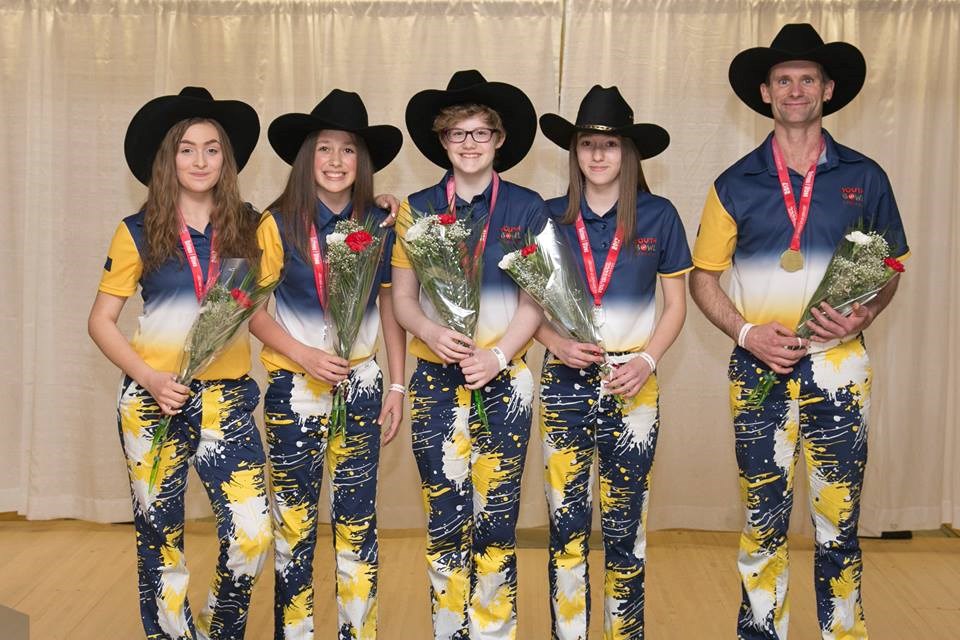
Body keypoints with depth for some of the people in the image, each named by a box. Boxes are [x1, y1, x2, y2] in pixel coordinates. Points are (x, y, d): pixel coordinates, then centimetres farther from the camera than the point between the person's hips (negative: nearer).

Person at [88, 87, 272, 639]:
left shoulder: (250, 229, 5)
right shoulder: (139, 232, 2)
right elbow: (101, 320, 2)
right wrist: (149, 378, -11)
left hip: (226, 399, 1)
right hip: (153, 402, 0)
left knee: (253, 535, -8)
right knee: (159, 540, 7)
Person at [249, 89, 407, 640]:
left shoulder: (380, 224, 1)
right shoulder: (280, 223, -6)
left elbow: (391, 307, 7)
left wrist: (398, 387, 5)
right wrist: (304, 355, -18)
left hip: (361, 386, 2)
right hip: (295, 388, -2)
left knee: (358, 521, 7)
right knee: (294, 523, 5)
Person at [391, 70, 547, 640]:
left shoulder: (527, 208, 2)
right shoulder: (418, 209, 7)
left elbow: (534, 301, 0)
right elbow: (402, 296, 6)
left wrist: (497, 356, -15)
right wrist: (430, 332, -15)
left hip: (503, 380, -1)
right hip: (436, 379, 1)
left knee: (496, 519, 0)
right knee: (445, 518, 4)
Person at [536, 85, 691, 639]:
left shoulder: (658, 216, 0)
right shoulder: (550, 217, 3)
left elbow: (676, 306, 5)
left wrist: (647, 360, -10)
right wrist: (557, 342, -11)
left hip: (632, 385, -1)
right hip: (565, 381, 1)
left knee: (625, 523, 6)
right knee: (567, 521, 3)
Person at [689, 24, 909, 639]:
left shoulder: (864, 178, 5)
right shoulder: (736, 185, 4)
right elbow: (703, 276, 6)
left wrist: (864, 315, -6)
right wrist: (745, 332, -9)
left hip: (838, 365, 0)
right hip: (759, 367, 0)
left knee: (839, 518, 5)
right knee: (764, 518, 6)